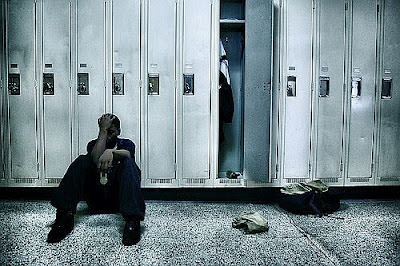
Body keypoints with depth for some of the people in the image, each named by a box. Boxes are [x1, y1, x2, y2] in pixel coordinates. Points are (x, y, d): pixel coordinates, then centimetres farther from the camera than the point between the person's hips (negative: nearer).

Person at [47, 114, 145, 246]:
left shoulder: (126, 144, 13)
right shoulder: (93, 144, 16)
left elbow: (127, 155, -15)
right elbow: (95, 159, -10)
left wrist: (111, 152, -37)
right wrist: (103, 130, -8)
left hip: (120, 199, -1)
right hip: (96, 202, 1)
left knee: (128, 163, -27)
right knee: (82, 161, -17)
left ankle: (132, 221, -44)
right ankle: (65, 217, -29)